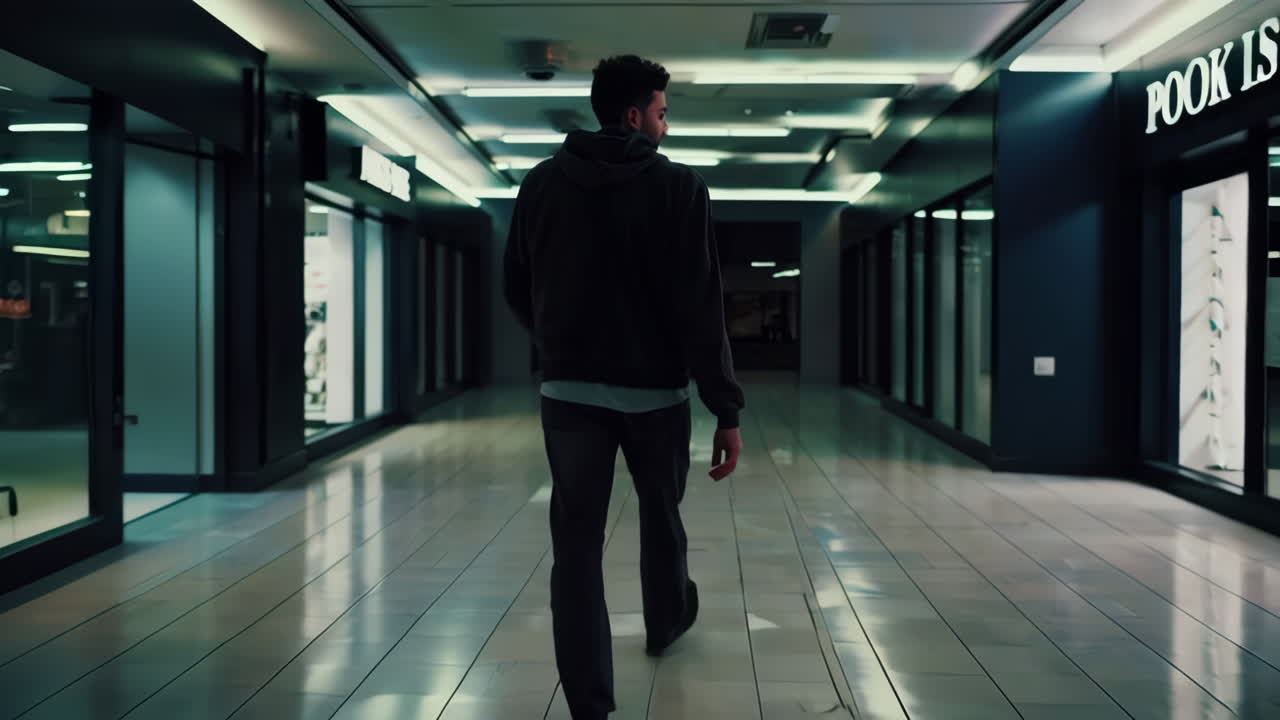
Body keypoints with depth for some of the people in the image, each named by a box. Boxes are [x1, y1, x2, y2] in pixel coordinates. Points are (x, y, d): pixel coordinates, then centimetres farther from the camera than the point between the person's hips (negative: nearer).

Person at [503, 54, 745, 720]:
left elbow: (516, 290, 9)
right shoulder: (678, 186, -9)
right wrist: (727, 408, -12)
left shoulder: (541, 185, 2)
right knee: (661, 516, 24)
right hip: (655, 391, -1)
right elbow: (699, 306, -15)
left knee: (576, 548, 2)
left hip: (568, 392, 2)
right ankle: (665, 621, 49)